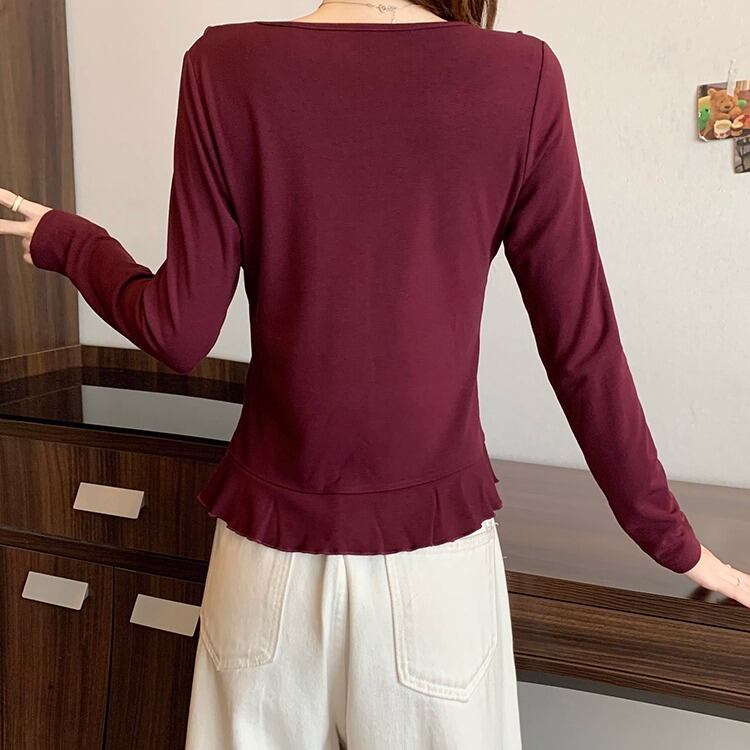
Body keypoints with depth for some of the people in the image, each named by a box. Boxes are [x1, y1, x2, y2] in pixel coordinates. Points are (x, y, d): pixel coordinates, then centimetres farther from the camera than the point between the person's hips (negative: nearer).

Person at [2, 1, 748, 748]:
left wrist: (64, 239, 13)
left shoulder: (227, 66, -7)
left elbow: (180, 333, -6)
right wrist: (669, 536, 7)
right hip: (433, 546, 0)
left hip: (274, 541, 1)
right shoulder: (521, 75, -8)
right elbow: (583, 349, -6)